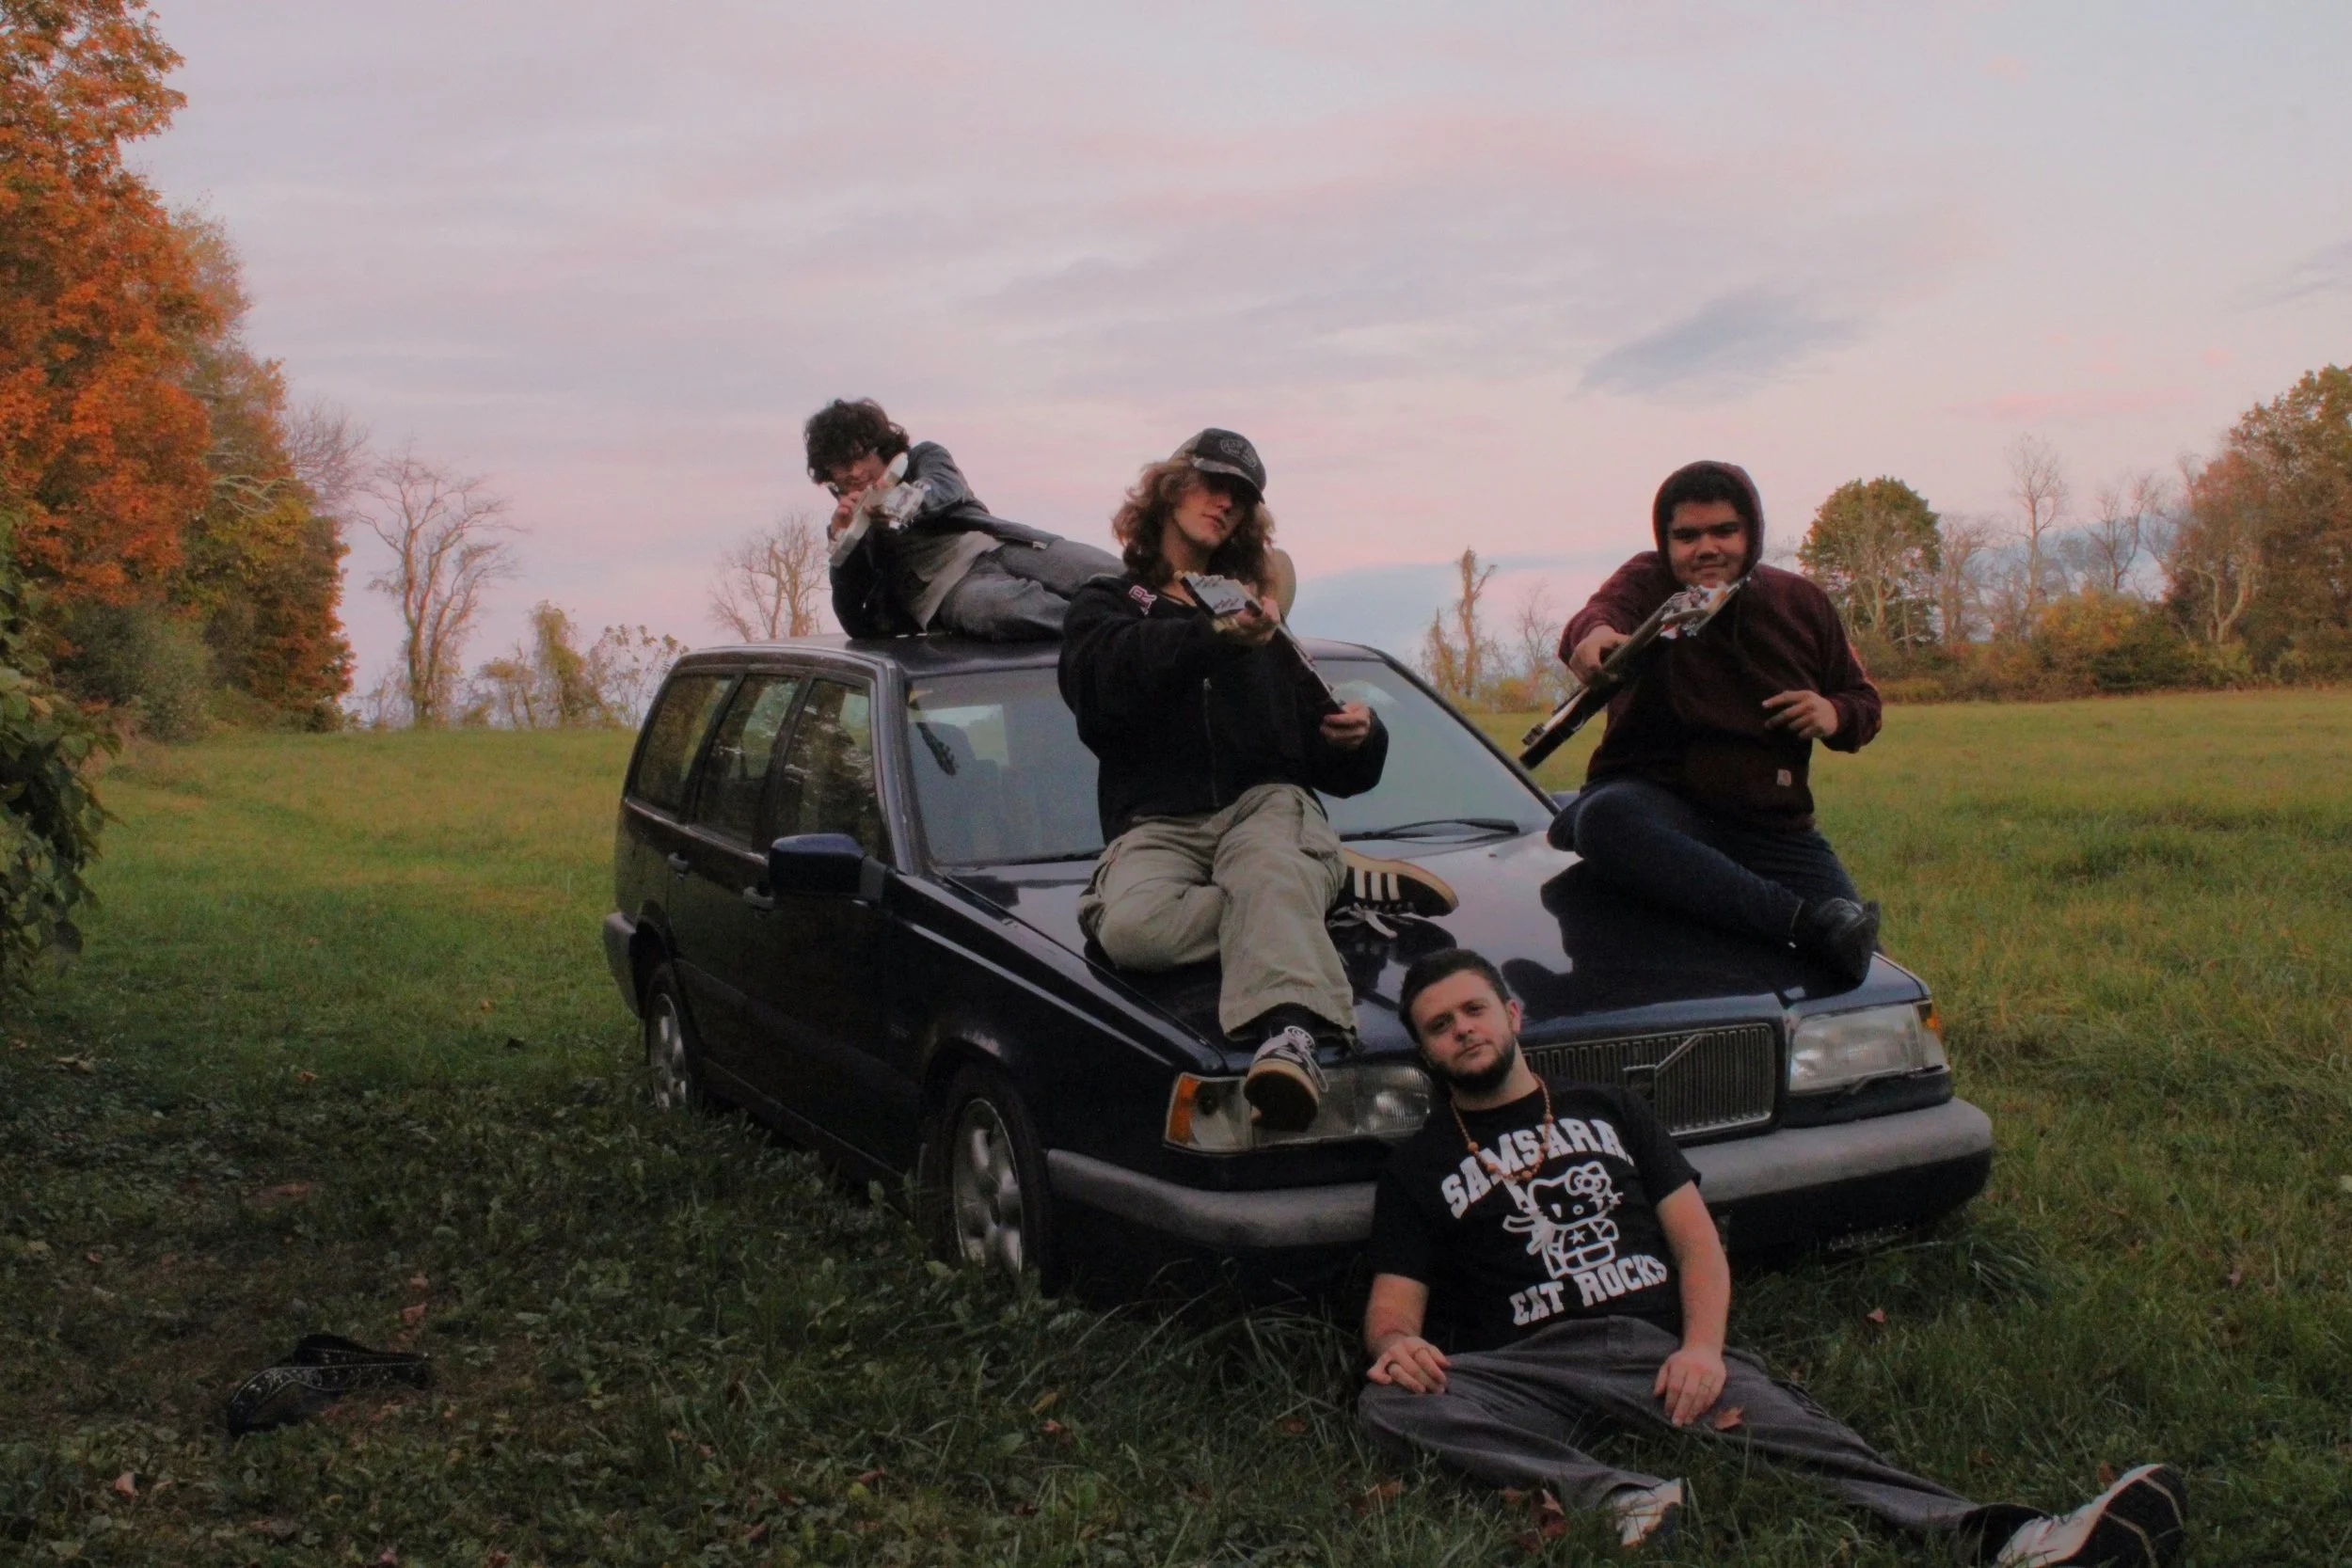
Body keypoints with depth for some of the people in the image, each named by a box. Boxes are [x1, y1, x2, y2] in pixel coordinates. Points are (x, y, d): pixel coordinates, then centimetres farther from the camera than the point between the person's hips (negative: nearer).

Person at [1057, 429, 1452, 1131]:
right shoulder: (1107, 604, 21)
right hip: (1158, 823, -1)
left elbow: (1334, 770, 27)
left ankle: (1290, 1036, -63)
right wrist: (1211, 636, -21)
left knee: (1266, 872, -37)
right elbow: (1104, 679, -8)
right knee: (1132, 928, -36)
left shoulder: (1257, 610, 30)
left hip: (1265, 806, 2)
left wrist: (1359, 739, 2)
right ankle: (1336, 882, -25)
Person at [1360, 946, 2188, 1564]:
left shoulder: (1607, 1111, 23)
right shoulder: (1417, 1168, 17)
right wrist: (1396, 1344, -21)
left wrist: (1702, 1347, -8)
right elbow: (1392, 1305, 6)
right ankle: (1616, 1498, -48)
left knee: (1803, 1435, -31)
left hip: (1664, 1345, 1)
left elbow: (1698, 1240, 14)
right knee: (1387, 1405, -35)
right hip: (1534, 1369, -1)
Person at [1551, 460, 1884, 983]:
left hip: (1776, 826, 3)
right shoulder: (1647, 583, -1)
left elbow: (1863, 700, 20)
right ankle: (1807, 920, -47)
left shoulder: (1801, 602, 11)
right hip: (1658, 797, -3)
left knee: (1864, 964, -17)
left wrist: (1834, 714, -5)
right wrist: (1594, 633, -51)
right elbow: (1606, 608, -25)